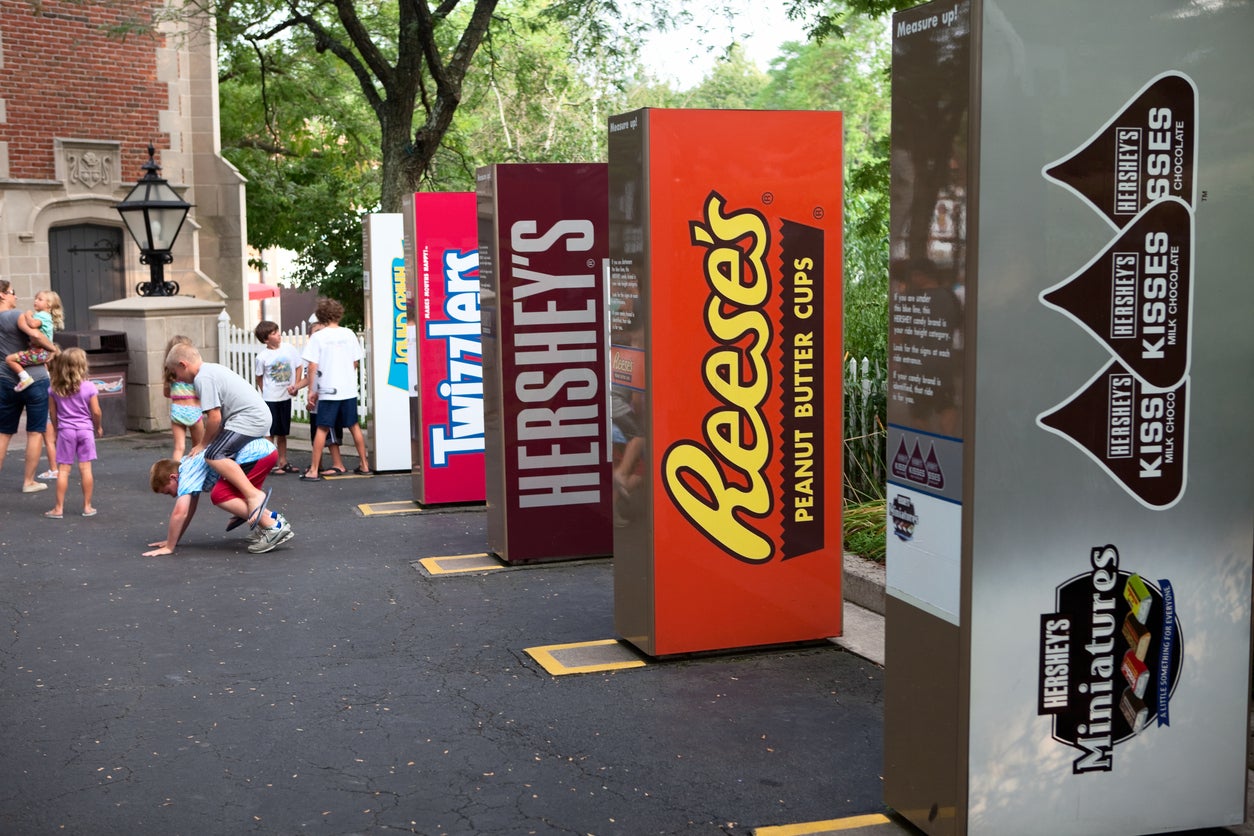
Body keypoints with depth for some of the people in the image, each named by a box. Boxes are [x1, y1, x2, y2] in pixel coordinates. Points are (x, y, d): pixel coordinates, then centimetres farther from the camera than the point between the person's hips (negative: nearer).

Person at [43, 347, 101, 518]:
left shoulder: (55, 389, -2)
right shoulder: (89, 387, -8)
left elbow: (52, 412, 3)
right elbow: (96, 411, -6)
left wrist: (57, 429, 18)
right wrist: (99, 427, 11)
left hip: (65, 430, 1)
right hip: (85, 429, -1)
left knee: (64, 469, 4)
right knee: (85, 468, 3)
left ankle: (59, 508, 5)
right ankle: (87, 506, 7)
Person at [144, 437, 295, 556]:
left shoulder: (187, 473, -7)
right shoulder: (191, 465, 21)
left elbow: (180, 512, -15)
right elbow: (190, 509, 29)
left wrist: (169, 547, -6)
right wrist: (173, 540, 28)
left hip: (257, 453, -10)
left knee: (219, 496, -11)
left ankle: (273, 527, -13)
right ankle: (271, 517, 15)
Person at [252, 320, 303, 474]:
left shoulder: (289, 349, -3)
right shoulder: (262, 357, -11)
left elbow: (298, 367, 6)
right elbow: (259, 377, 0)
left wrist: (295, 386, -2)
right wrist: (266, 393, -4)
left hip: (286, 397, 4)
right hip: (270, 398, -4)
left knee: (283, 432, 14)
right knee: (271, 432, 2)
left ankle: (283, 462, 22)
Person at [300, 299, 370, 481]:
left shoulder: (317, 337, -7)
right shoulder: (349, 334, 2)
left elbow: (312, 366, -9)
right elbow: (355, 363, 8)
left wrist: (311, 390, -2)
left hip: (327, 390, -3)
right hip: (349, 389, 3)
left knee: (322, 429, 1)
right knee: (354, 426, 13)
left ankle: (314, 470, 1)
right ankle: (364, 465, 17)